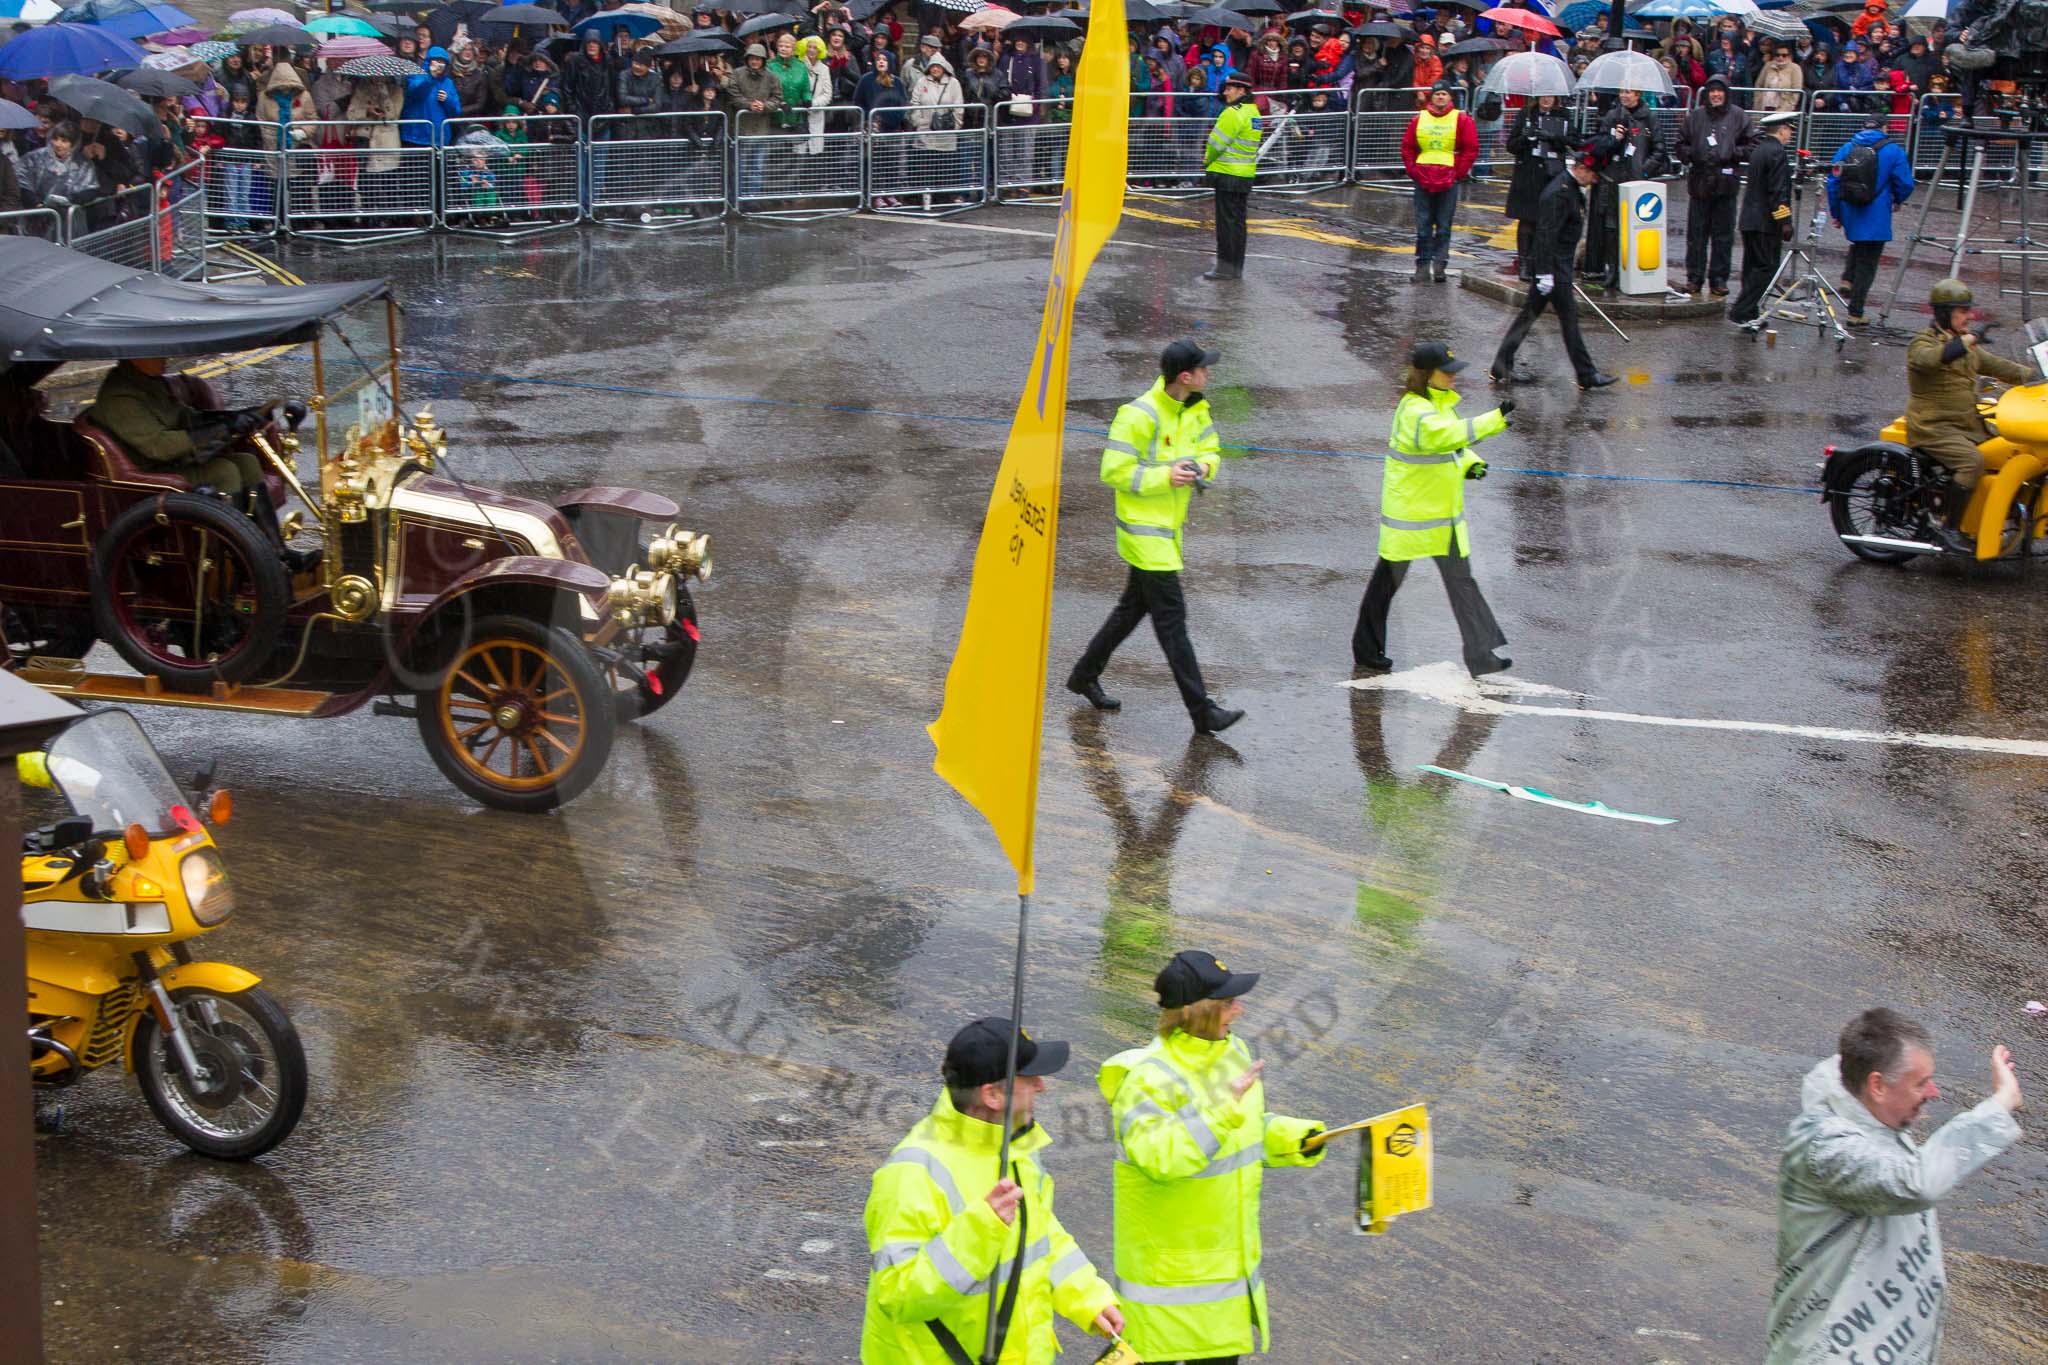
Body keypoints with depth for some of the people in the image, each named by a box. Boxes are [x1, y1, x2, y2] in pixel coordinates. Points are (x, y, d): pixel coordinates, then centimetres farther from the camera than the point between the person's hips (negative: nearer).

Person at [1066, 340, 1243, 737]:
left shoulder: (1195, 409, 4)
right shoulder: (1138, 415, -22)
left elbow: (1210, 448, 18)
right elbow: (1113, 471, -20)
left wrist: (1204, 465, -6)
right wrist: (1164, 477, -25)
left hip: (1168, 528, 9)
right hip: (1144, 529, -9)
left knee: (1133, 608, 20)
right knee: (1172, 619, -8)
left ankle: (1084, 676, 36)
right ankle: (1202, 711, -7)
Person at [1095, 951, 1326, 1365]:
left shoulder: (1231, 1052, 5)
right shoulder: (1148, 1081, -23)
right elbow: (1158, 1156, -38)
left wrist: (1295, 1137, 1)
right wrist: (1222, 1108, -38)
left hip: (1228, 1257, 8)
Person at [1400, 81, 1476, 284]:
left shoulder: (1462, 120, 1)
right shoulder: (1419, 119, 8)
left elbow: (1471, 150, 1)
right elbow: (1407, 147, 13)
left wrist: (1458, 173, -5)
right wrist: (1413, 170, 3)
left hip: (1449, 181, -2)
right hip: (1422, 180, 2)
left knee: (1444, 226, -1)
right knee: (1423, 225, 3)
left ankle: (1440, 265, 2)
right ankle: (1422, 265, 7)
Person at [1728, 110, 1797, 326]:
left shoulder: (1758, 150, 16)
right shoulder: (1776, 153, -14)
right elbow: (1778, 192, -20)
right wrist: (1785, 222, -18)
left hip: (1749, 219, 10)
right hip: (1767, 223, -10)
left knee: (1754, 267, 14)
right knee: (1766, 268, -6)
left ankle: (1749, 315, 17)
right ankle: (1741, 312, -12)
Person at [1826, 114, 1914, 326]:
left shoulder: (1846, 149, 4)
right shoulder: (1893, 151, -5)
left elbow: (1833, 183, 4)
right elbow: (1905, 184, -8)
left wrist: (1835, 213, 13)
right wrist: (1896, 201, 13)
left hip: (1849, 216, 4)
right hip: (1876, 218, -4)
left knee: (1858, 246, 32)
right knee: (1867, 265, 4)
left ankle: (1847, 280, 8)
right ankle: (1855, 313, 5)